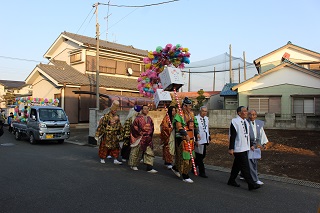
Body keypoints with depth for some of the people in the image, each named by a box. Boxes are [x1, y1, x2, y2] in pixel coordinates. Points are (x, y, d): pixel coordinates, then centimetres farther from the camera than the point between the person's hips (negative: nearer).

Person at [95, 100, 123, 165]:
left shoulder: (117, 116, 7)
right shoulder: (106, 116, -13)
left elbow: (119, 126, 18)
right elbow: (101, 125, -13)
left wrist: (120, 134, 22)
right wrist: (97, 134, -12)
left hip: (114, 136, 6)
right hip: (106, 135, -6)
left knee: (115, 147, 5)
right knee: (104, 147, 4)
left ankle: (115, 160, 11)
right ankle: (102, 159, 19)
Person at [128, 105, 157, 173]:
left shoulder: (149, 119, 10)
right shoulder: (138, 118, -6)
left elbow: (152, 127, 20)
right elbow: (134, 126, -8)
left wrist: (149, 133, 9)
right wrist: (140, 132, -8)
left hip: (148, 138, 5)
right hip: (140, 138, -5)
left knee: (149, 153, 0)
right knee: (137, 152, 6)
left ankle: (149, 168, 2)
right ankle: (133, 165, 24)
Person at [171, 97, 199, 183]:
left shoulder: (191, 114, 14)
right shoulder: (179, 115, -13)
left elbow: (194, 124, 21)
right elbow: (179, 127, -22)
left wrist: (196, 133, 9)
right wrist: (185, 135, -29)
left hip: (190, 139, 9)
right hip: (182, 139, -9)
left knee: (190, 157, 14)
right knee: (184, 157, -4)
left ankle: (176, 168, 32)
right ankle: (185, 176, 8)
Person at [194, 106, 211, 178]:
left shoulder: (206, 118, 13)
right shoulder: (196, 118, -14)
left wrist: (209, 136, 12)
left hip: (205, 140, 8)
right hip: (199, 141, -8)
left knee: (203, 155, 15)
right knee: (199, 157, 0)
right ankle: (202, 172, 8)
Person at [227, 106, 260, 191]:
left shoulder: (246, 122, 13)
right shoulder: (235, 122, -14)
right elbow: (232, 136, -17)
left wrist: (250, 145, 20)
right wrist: (231, 148, -19)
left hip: (245, 148, 9)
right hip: (238, 149, -9)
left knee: (237, 165, 15)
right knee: (245, 167, -5)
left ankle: (231, 181, 27)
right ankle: (251, 184, 1)